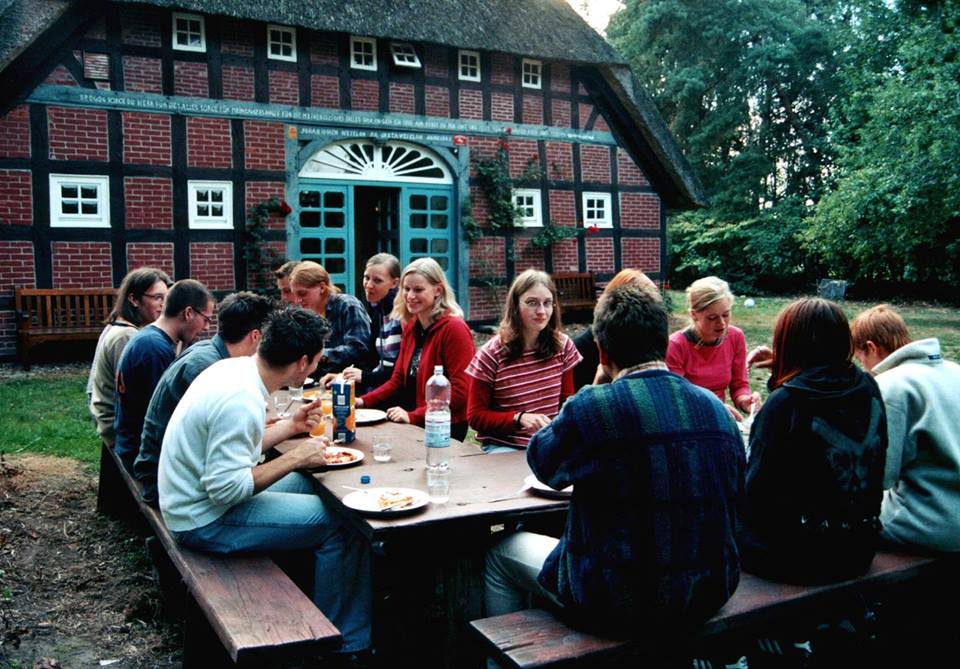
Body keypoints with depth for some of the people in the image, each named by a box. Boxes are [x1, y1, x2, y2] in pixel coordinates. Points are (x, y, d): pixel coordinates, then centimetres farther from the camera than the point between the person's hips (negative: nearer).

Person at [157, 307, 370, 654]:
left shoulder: (234, 367, 0)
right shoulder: (242, 399, -29)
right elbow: (226, 489, -28)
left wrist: (290, 426, 9)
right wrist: (295, 457, -21)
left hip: (198, 496, 10)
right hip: (206, 519, -10)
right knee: (342, 522, -13)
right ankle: (343, 639, 3)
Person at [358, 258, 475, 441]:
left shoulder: (454, 329, -12)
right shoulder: (410, 327, 13)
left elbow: (460, 392, -17)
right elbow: (398, 380, 15)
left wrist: (413, 416, -22)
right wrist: (364, 401, -1)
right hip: (414, 425, 7)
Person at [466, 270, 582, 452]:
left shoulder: (562, 346, 4)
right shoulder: (491, 354, -8)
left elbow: (567, 401, 13)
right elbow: (476, 416, -5)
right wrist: (519, 418, -20)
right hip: (503, 445, -3)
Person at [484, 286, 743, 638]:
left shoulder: (590, 407, -19)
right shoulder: (718, 410, -3)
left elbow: (541, 460, 1)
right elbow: (732, 505, 9)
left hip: (616, 603, -6)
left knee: (501, 553, 20)